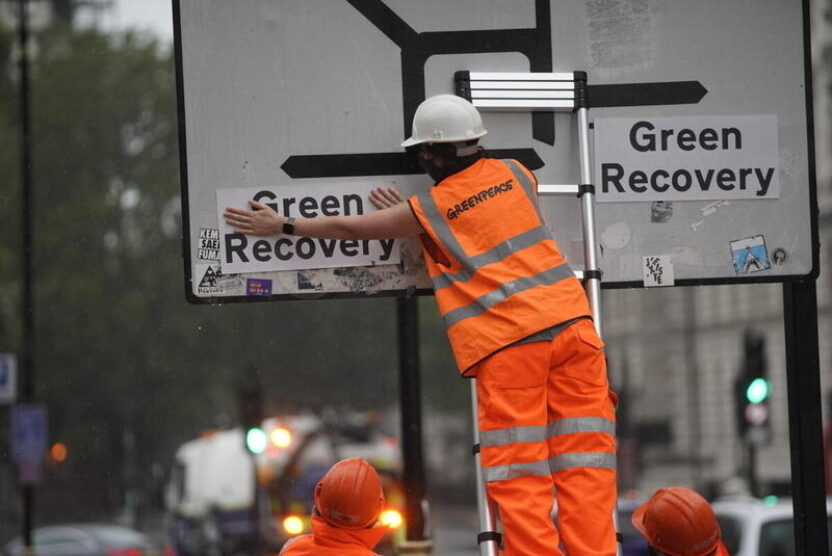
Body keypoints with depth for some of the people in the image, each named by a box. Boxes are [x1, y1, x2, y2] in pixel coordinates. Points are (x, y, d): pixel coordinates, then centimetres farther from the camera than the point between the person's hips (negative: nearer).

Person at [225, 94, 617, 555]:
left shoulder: (429, 210, 3)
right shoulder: (516, 175, 13)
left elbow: (351, 227, 14)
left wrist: (282, 226, 27)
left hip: (508, 345, -4)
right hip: (571, 324, 4)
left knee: (519, 475, -1)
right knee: (583, 466, 2)